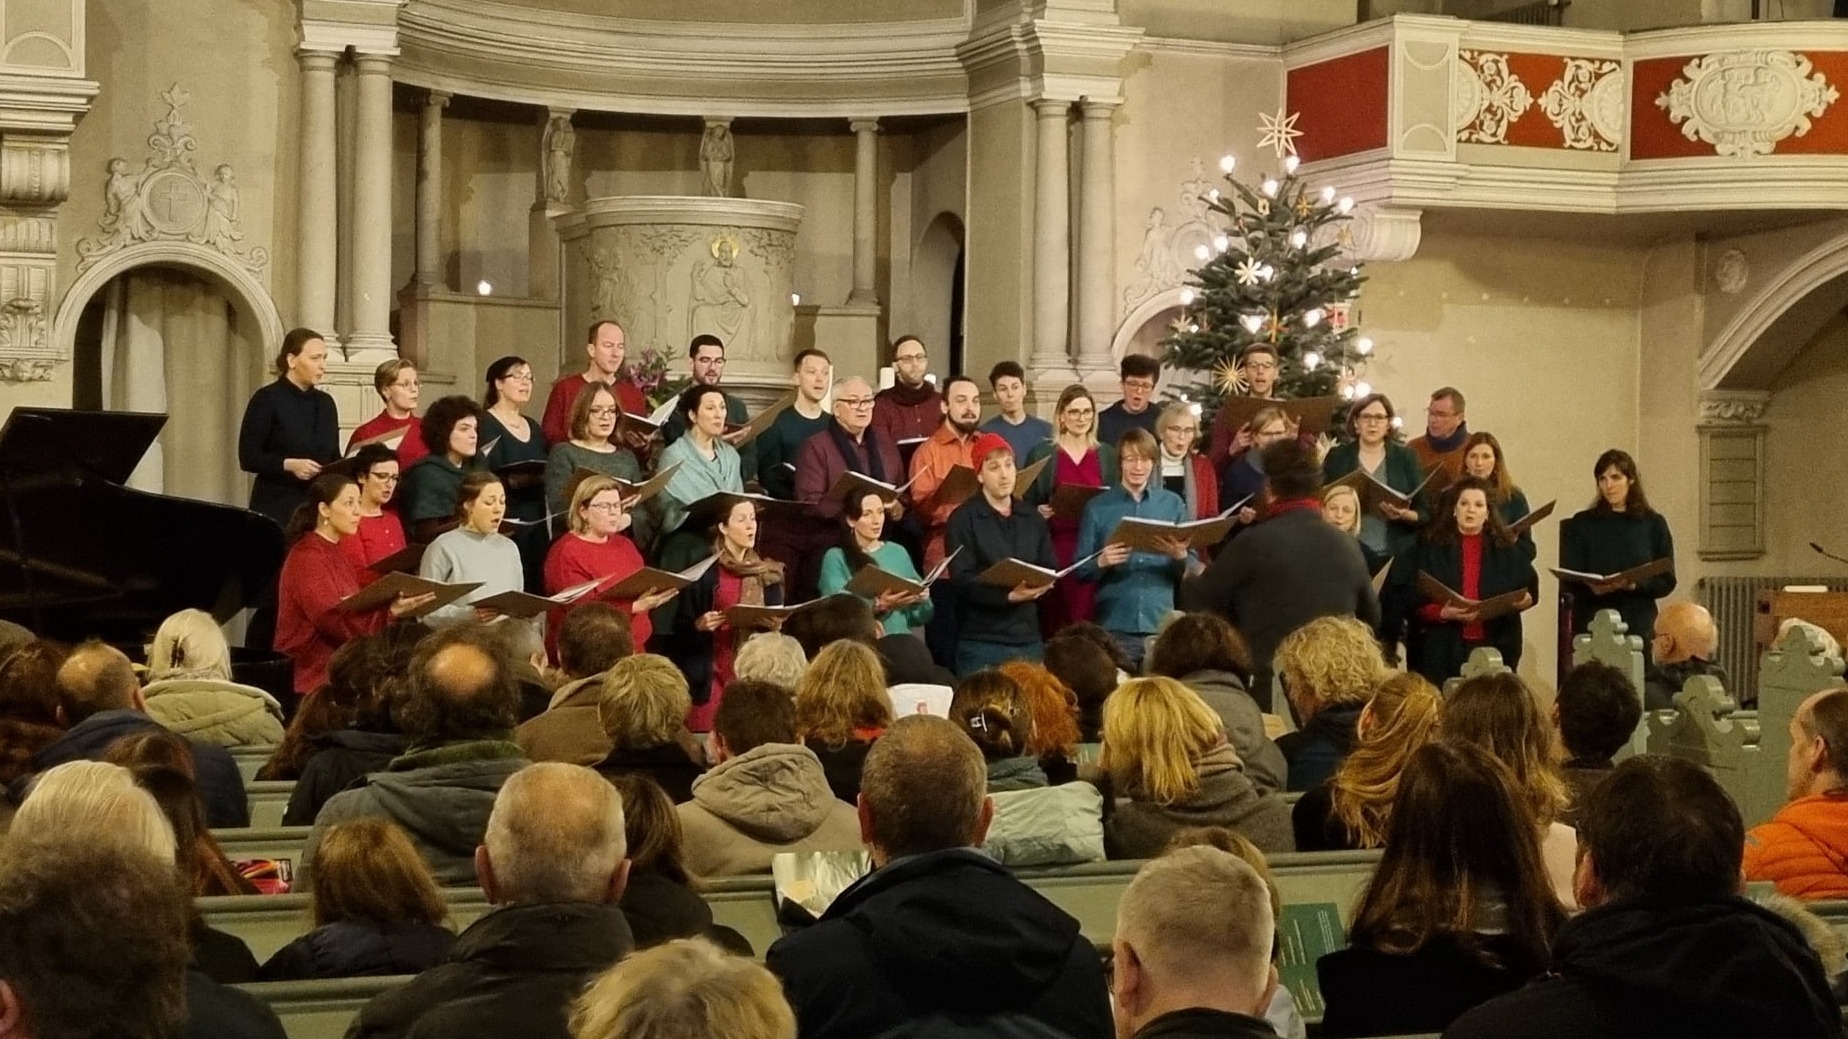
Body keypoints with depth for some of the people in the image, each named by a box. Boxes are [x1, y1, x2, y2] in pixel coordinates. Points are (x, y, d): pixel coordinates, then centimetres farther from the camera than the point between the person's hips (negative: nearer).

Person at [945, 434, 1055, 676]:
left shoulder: (1033, 519, 16)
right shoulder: (963, 519, -2)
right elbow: (962, 580, -11)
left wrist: (1036, 589, -11)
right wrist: (1008, 595, -25)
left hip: (1028, 638, 5)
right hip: (981, 641, -5)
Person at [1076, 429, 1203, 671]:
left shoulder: (1173, 504, 9)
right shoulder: (1097, 507, 4)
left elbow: (1193, 570, 7)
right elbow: (1081, 571, 2)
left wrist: (1180, 557, -14)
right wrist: (1101, 563, -19)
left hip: (1161, 624, 1)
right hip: (1114, 626, -1)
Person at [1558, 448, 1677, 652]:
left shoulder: (1653, 524, 7)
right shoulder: (1582, 524, 6)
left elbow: (1666, 581, 4)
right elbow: (1568, 579, 1)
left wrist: (1636, 585, -15)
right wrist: (1591, 587, -20)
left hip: (1639, 625, 0)